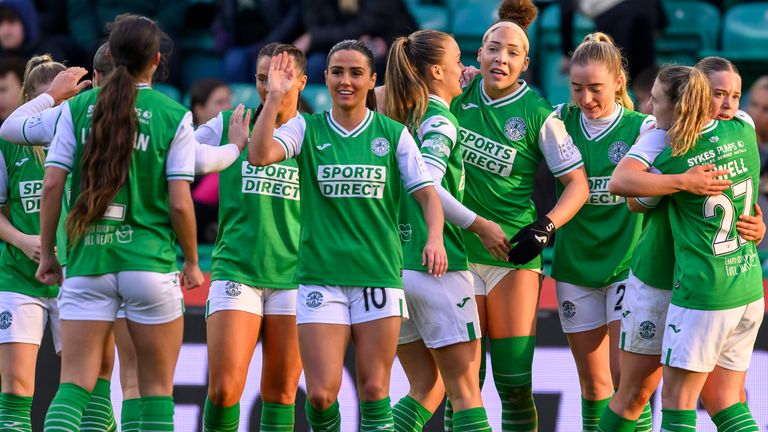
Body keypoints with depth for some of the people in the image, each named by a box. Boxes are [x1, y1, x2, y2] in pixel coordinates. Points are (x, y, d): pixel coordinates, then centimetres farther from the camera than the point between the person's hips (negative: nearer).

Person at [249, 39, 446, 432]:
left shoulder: (393, 134, 5)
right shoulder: (307, 129, 3)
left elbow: (427, 193, 2)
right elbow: (259, 156, -13)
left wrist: (435, 238, -16)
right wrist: (274, 98, -20)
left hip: (379, 275, 0)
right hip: (320, 276, 0)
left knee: (374, 390, 0)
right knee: (321, 393, -7)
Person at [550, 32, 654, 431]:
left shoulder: (643, 128, -4)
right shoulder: (561, 122, 3)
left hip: (627, 266, -3)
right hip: (575, 267, 3)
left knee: (625, 379, -12)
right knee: (593, 384, 8)